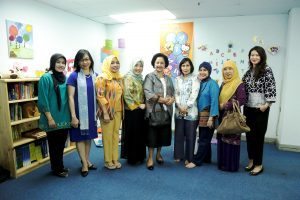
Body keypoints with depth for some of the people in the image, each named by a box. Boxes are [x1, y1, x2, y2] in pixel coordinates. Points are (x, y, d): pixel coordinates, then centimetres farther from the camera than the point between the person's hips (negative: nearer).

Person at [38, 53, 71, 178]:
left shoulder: (64, 78, 8)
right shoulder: (46, 78, -11)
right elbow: (43, 100, -14)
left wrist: (70, 116, 10)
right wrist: (50, 118, -16)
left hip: (64, 118, 6)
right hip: (53, 118, -6)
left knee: (61, 143, 16)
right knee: (54, 144, 9)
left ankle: (60, 167, 32)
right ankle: (56, 169, 24)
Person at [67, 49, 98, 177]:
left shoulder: (95, 75, 4)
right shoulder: (74, 76, -9)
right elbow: (70, 97, -12)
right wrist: (73, 116, -16)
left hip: (91, 112, 5)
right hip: (80, 112, -4)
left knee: (89, 137, 15)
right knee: (80, 137, 6)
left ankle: (87, 161, 30)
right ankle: (84, 164, 18)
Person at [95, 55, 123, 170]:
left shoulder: (119, 78, 10)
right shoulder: (102, 78, -9)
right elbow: (100, 96, -15)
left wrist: (122, 110, 11)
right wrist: (105, 113, -18)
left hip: (118, 111, 6)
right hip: (107, 111, -6)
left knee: (116, 135, 12)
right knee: (107, 136, 4)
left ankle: (115, 159, 25)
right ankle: (108, 161, 19)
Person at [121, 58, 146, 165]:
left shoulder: (140, 78, 15)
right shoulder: (128, 78, -9)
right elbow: (127, 95, -17)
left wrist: (144, 104, 6)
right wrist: (137, 105, -14)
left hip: (140, 111, 8)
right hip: (131, 111, -8)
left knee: (141, 134, 13)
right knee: (132, 134, 0)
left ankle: (139, 156, 25)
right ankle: (132, 157, 14)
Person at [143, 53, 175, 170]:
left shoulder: (168, 78, 16)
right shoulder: (149, 76, -2)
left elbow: (173, 93, 11)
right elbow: (148, 93, -14)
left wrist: (172, 99, -12)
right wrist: (163, 100, -18)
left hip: (166, 110, 5)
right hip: (153, 110, -5)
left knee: (163, 133, 12)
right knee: (152, 134, 1)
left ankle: (158, 154, 32)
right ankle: (150, 157, 16)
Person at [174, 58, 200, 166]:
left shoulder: (195, 79, 0)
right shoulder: (177, 79, 11)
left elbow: (194, 94, -9)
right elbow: (176, 94, 5)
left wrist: (186, 107, -15)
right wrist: (179, 106, -9)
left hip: (191, 111, -3)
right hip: (179, 111, 3)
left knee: (190, 135, 4)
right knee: (179, 134, 10)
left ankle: (189, 157, 18)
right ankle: (178, 155, 25)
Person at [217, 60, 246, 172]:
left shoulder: (239, 84, -10)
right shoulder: (223, 84, 12)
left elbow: (242, 100, -20)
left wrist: (225, 105, -18)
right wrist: (219, 106, 0)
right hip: (222, 116, 7)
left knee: (231, 140, 0)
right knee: (222, 139, 12)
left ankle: (232, 165, 13)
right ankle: (223, 163, 26)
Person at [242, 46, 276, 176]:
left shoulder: (267, 70, -6)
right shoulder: (248, 72, 11)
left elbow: (271, 89, -12)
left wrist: (266, 104, -18)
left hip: (261, 109, -5)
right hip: (248, 108, 6)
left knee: (259, 136, 2)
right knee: (249, 135, 11)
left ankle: (258, 165, 16)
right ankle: (251, 160, 27)